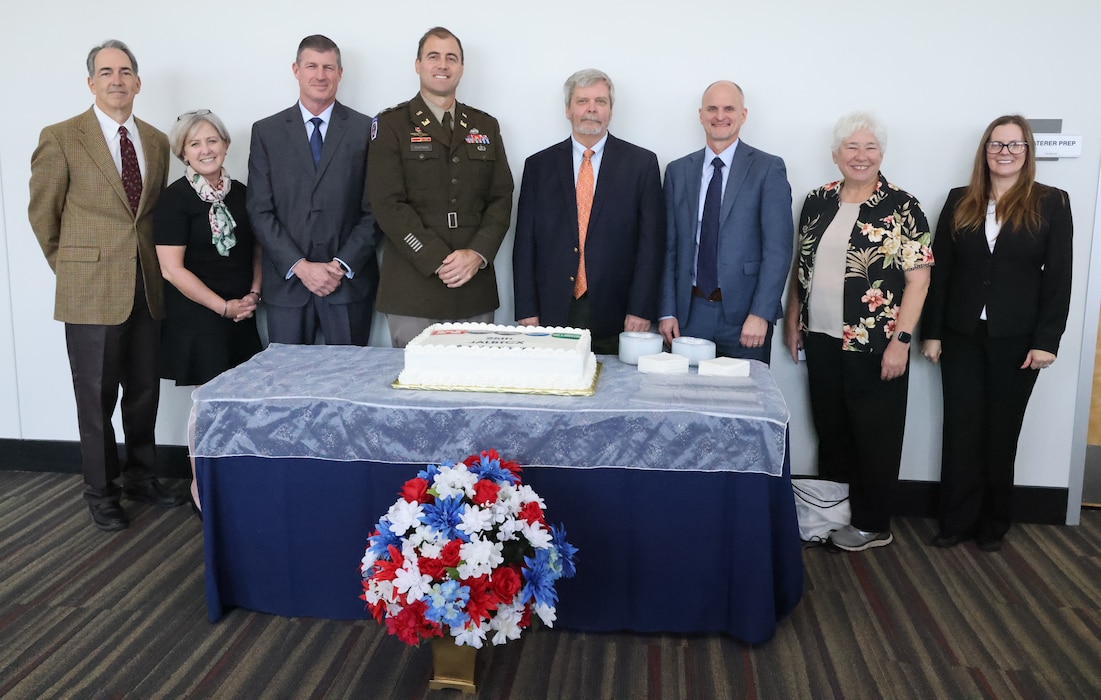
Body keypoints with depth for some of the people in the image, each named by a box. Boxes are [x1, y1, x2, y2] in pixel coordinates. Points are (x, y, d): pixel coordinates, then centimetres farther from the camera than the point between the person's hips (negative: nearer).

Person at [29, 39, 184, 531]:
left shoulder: (156, 141, 10)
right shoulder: (61, 139, -5)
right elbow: (42, 214, 2)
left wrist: (153, 264, 11)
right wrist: (72, 268, 7)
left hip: (147, 289, 5)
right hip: (91, 292, -4)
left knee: (145, 391, 13)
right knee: (97, 398, 4)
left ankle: (141, 477, 30)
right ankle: (100, 491, 20)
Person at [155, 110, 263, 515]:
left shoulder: (239, 193, 8)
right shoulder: (176, 199, -9)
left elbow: (256, 250, 17)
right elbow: (172, 269, -12)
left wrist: (254, 293, 0)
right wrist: (223, 306, -13)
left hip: (243, 315, 5)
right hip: (198, 317, -5)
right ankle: (201, 486, 17)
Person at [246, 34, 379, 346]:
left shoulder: (366, 129, 4)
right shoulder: (266, 131, 7)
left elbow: (374, 209, 1)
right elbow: (260, 210, 1)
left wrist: (343, 265, -10)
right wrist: (300, 267, -10)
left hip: (349, 282, -1)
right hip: (287, 283, 1)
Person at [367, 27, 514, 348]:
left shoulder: (485, 126, 14)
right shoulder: (391, 125, 2)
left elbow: (501, 198, 8)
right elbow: (389, 204, -7)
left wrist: (477, 254, -8)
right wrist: (438, 262, -14)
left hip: (476, 288, 3)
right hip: (412, 291, -3)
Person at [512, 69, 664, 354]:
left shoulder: (642, 164, 4)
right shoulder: (539, 165, 8)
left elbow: (651, 242, 0)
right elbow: (525, 243, 6)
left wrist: (641, 310, -6)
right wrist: (527, 311, -1)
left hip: (616, 317, -1)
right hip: (552, 313, 1)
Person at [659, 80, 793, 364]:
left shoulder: (768, 168, -1)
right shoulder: (678, 171, 10)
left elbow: (778, 247, -6)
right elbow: (670, 246, 9)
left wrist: (760, 314, -14)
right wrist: (667, 311, 2)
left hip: (744, 311, -2)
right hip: (690, 311, 3)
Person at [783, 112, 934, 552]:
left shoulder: (902, 207, -7)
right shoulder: (817, 202, 7)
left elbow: (918, 278, -10)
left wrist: (900, 340, -15)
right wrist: (793, 321, 10)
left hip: (875, 346, -5)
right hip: (821, 340, 5)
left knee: (875, 437, 6)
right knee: (830, 430, 15)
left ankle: (872, 525, 20)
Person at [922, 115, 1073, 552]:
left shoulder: (1051, 204, 0)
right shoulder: (960, 202, 5)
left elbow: (1058, 278, -3)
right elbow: (939, 270, 4)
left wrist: (1046, 340, -10)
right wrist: (932, 332, 0)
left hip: (1017, 341, -1)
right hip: (962, 337, 2)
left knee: (1001, 434, 9)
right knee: (961, 432, 5)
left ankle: (994, 525, 22)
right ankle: (957, 521, 15)